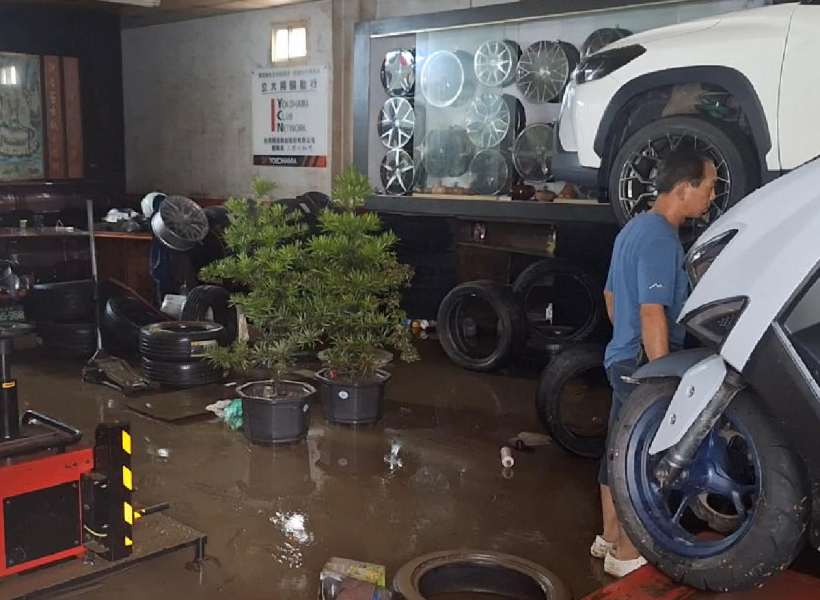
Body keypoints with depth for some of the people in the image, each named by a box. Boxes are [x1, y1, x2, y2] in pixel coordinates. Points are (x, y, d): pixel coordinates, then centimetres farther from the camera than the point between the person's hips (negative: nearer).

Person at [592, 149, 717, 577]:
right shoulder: (661, 240, -20)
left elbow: (611, 295, 20)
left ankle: (610, 538, 28)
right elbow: (652, 314, -25)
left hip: (622, 358, 10)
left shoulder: (634, 228, 12)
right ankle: (628, 555, 12)